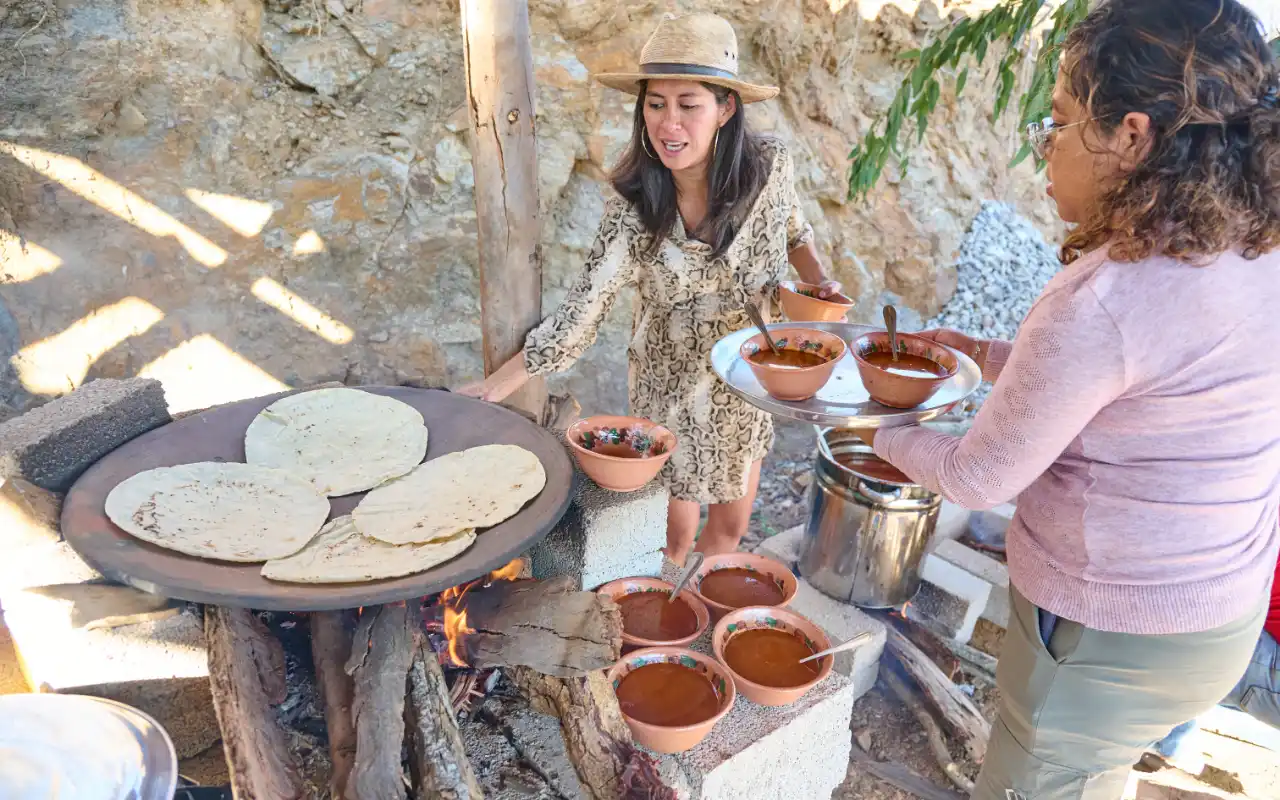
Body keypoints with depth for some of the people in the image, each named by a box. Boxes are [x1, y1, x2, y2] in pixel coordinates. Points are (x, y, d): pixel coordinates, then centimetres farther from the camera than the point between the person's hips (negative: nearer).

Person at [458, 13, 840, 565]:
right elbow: (579, 317, -21)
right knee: (677, 528, 13)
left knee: (731, 523, 19)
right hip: (671, 384, -2)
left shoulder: (769, 167, -16)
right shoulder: (633, 208, -21)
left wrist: (818, 282, -11)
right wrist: (493, 388, -27)